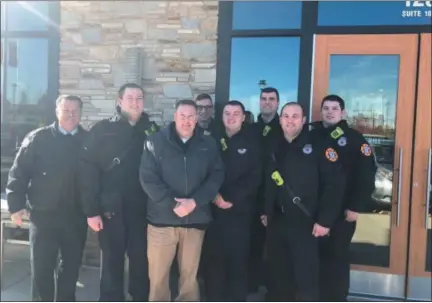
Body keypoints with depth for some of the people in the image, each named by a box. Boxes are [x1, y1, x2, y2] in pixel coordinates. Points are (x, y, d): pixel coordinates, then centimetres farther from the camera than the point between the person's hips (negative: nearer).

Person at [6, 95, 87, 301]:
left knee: (72, 265, 13)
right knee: (41, 267, 8)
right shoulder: (38, 138, -2)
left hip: (76, 216, 2)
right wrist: (16, 205, -6)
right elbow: (18, 173, -1)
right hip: (44, 214, -1)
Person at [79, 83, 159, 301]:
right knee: (112, 262, 10)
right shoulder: (102, 130, -2)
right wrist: (91, 210, -10)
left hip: (142, 209, 2)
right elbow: (87, 171, -6)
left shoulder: (152, 130, 5)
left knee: (141, 261, 12)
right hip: (111, 209, -2)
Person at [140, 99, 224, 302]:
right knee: (158, 273, 8)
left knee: (189, 272, 14)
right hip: (162, 218, -1)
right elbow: (147, 177, -7)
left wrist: (195, 202, -13)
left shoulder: (208, 144, 5)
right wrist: (172, 204, -16)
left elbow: (216, 176, 0)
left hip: (195, 219, 2)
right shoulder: (156, 142, -2)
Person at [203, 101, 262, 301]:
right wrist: (214, 196, -10)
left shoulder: (252, 143, 4)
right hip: (214, 209, 2)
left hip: (240, 210, -2)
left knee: (238, 258, 2)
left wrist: (232, 198, -11)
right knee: (213, 257, 6)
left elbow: (254, 177, -3)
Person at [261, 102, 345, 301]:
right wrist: (265, 211, 15)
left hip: (304, 223, -5)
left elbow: (335, 183, -11)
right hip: (276, 222, 6)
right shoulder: (275, 148, 12)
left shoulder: (318, 146, -7)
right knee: (279, 273, 16)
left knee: (306, 276, -1)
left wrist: (325, 220, -14)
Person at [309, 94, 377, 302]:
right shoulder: (312, 137, 7)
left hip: (343, 211, -3)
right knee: (316, 255, 11)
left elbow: (367, 175, -8)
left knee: (337, 256, 5)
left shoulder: (354, 139, -3)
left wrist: (356, 206, -13)